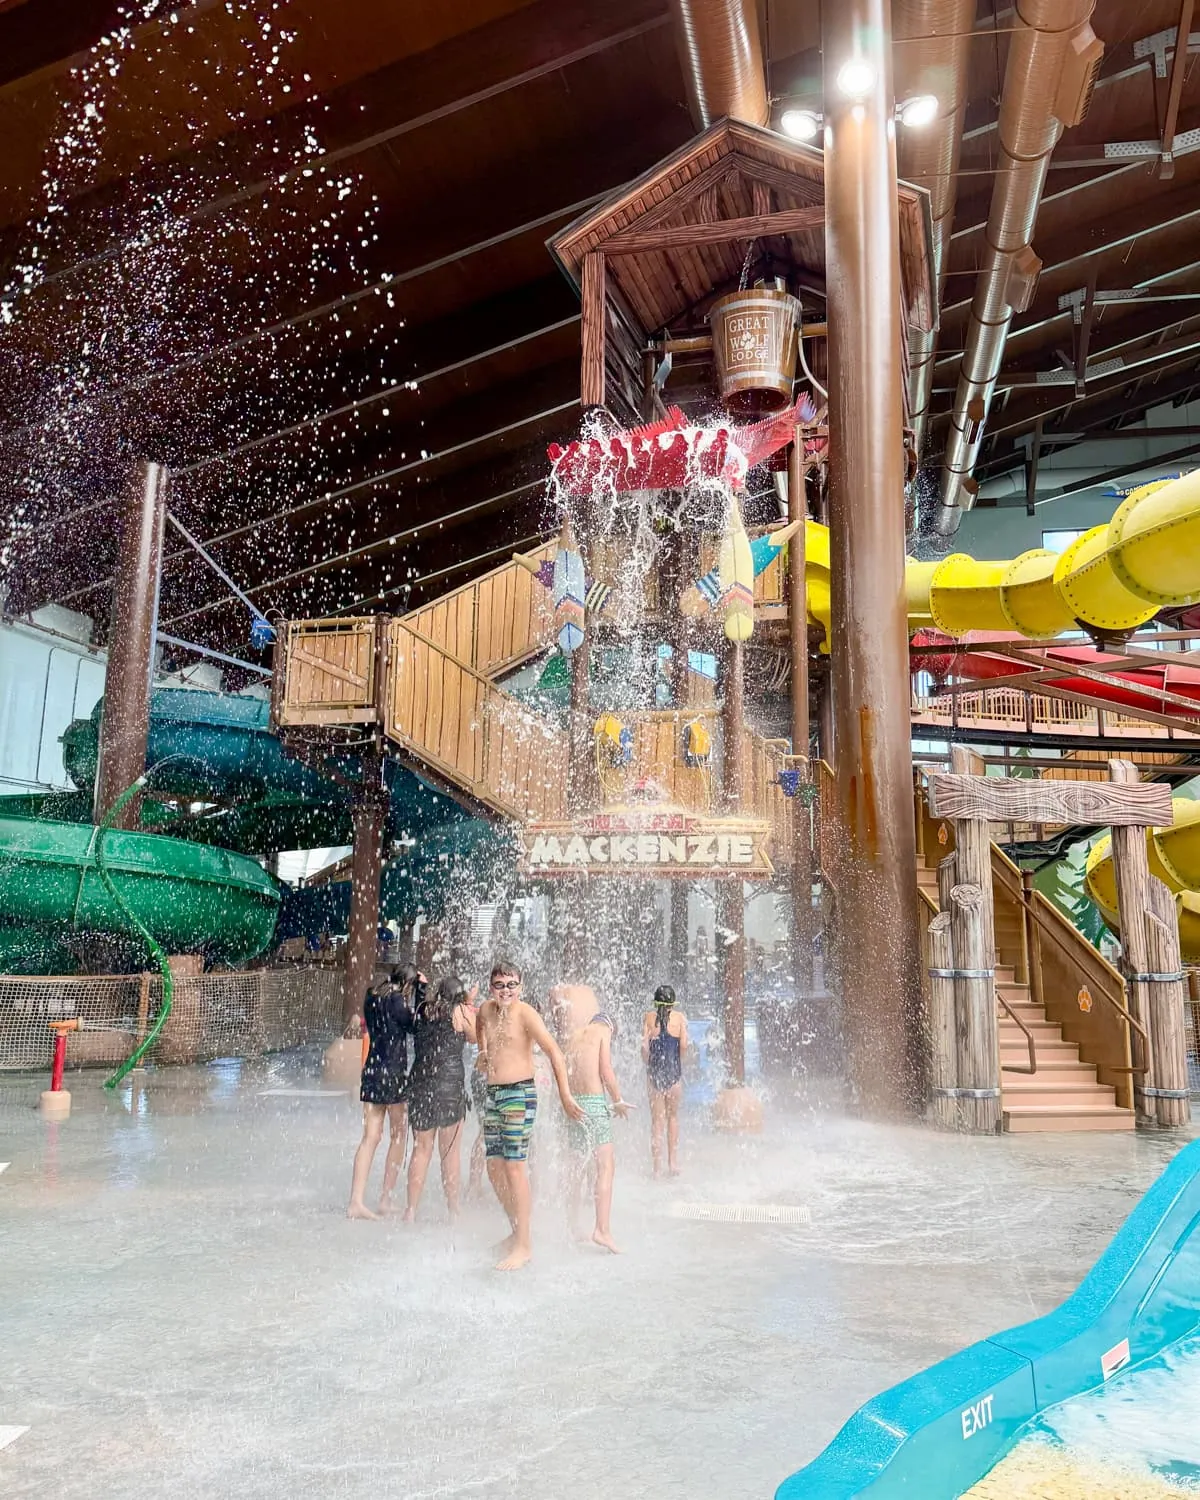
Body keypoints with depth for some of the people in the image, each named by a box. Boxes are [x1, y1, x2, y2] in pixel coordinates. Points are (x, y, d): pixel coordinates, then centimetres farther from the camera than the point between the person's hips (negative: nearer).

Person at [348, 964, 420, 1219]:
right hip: (393, 1072, -7)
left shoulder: (372, 998, 10)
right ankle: (386, 1200, 10)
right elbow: (417, 1027, -4)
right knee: (399, 1135, 8)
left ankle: (356, 1201, -2)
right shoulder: (396, 1000, -12)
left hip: (371, 1071, 7)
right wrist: (422, 990, -2)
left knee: (370, 1137, 5)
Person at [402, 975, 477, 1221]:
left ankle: (411, 1210, 9)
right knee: (450, 1151, 6)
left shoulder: (422, 1010, 10)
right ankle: (453, 1210, 12)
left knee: (421, 1149, 11)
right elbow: (474, 1037, 11)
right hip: (449, 1083, -4)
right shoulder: (461, 1011, -2)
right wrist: (470, 1006, 20)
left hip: (419, 1083, 4)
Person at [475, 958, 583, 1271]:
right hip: (492, 1094, 7)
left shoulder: (525, 1013, -12)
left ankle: (523, 1246, -3)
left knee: (514, 1167, -9)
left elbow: (554, 1052, -18)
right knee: (494, 1168, 10)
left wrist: (565, 1096, -23)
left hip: (519, 1094, -7)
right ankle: (517, 1231, 26)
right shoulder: (485, 1010, 8)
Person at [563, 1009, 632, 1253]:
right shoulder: (603, 1031, 2)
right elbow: (606, 1072, -6)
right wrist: (618, 1101, 4)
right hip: (594, 1102, -6)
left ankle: (573, 1227, 21)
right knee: (606, 1166, -7)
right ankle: (602, 1230, -16)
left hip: (573, 1102, 6)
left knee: (578, 1166, 15)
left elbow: (565, 1071, 14)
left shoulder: (574, 1034, 18)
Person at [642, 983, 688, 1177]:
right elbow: (683, 1043, -8)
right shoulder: (680, 1017, 1)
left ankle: (657, 1168, 6)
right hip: (674, 1070, 0)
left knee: (657, 1120, 7)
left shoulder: (648, 1017, 2)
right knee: (673, 1116, 16)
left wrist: (648, 1064, 10)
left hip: (655, 1070, 0)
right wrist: (679, 1061, 9)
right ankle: (673, 1162, 15)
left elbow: (644, 1046, -4)